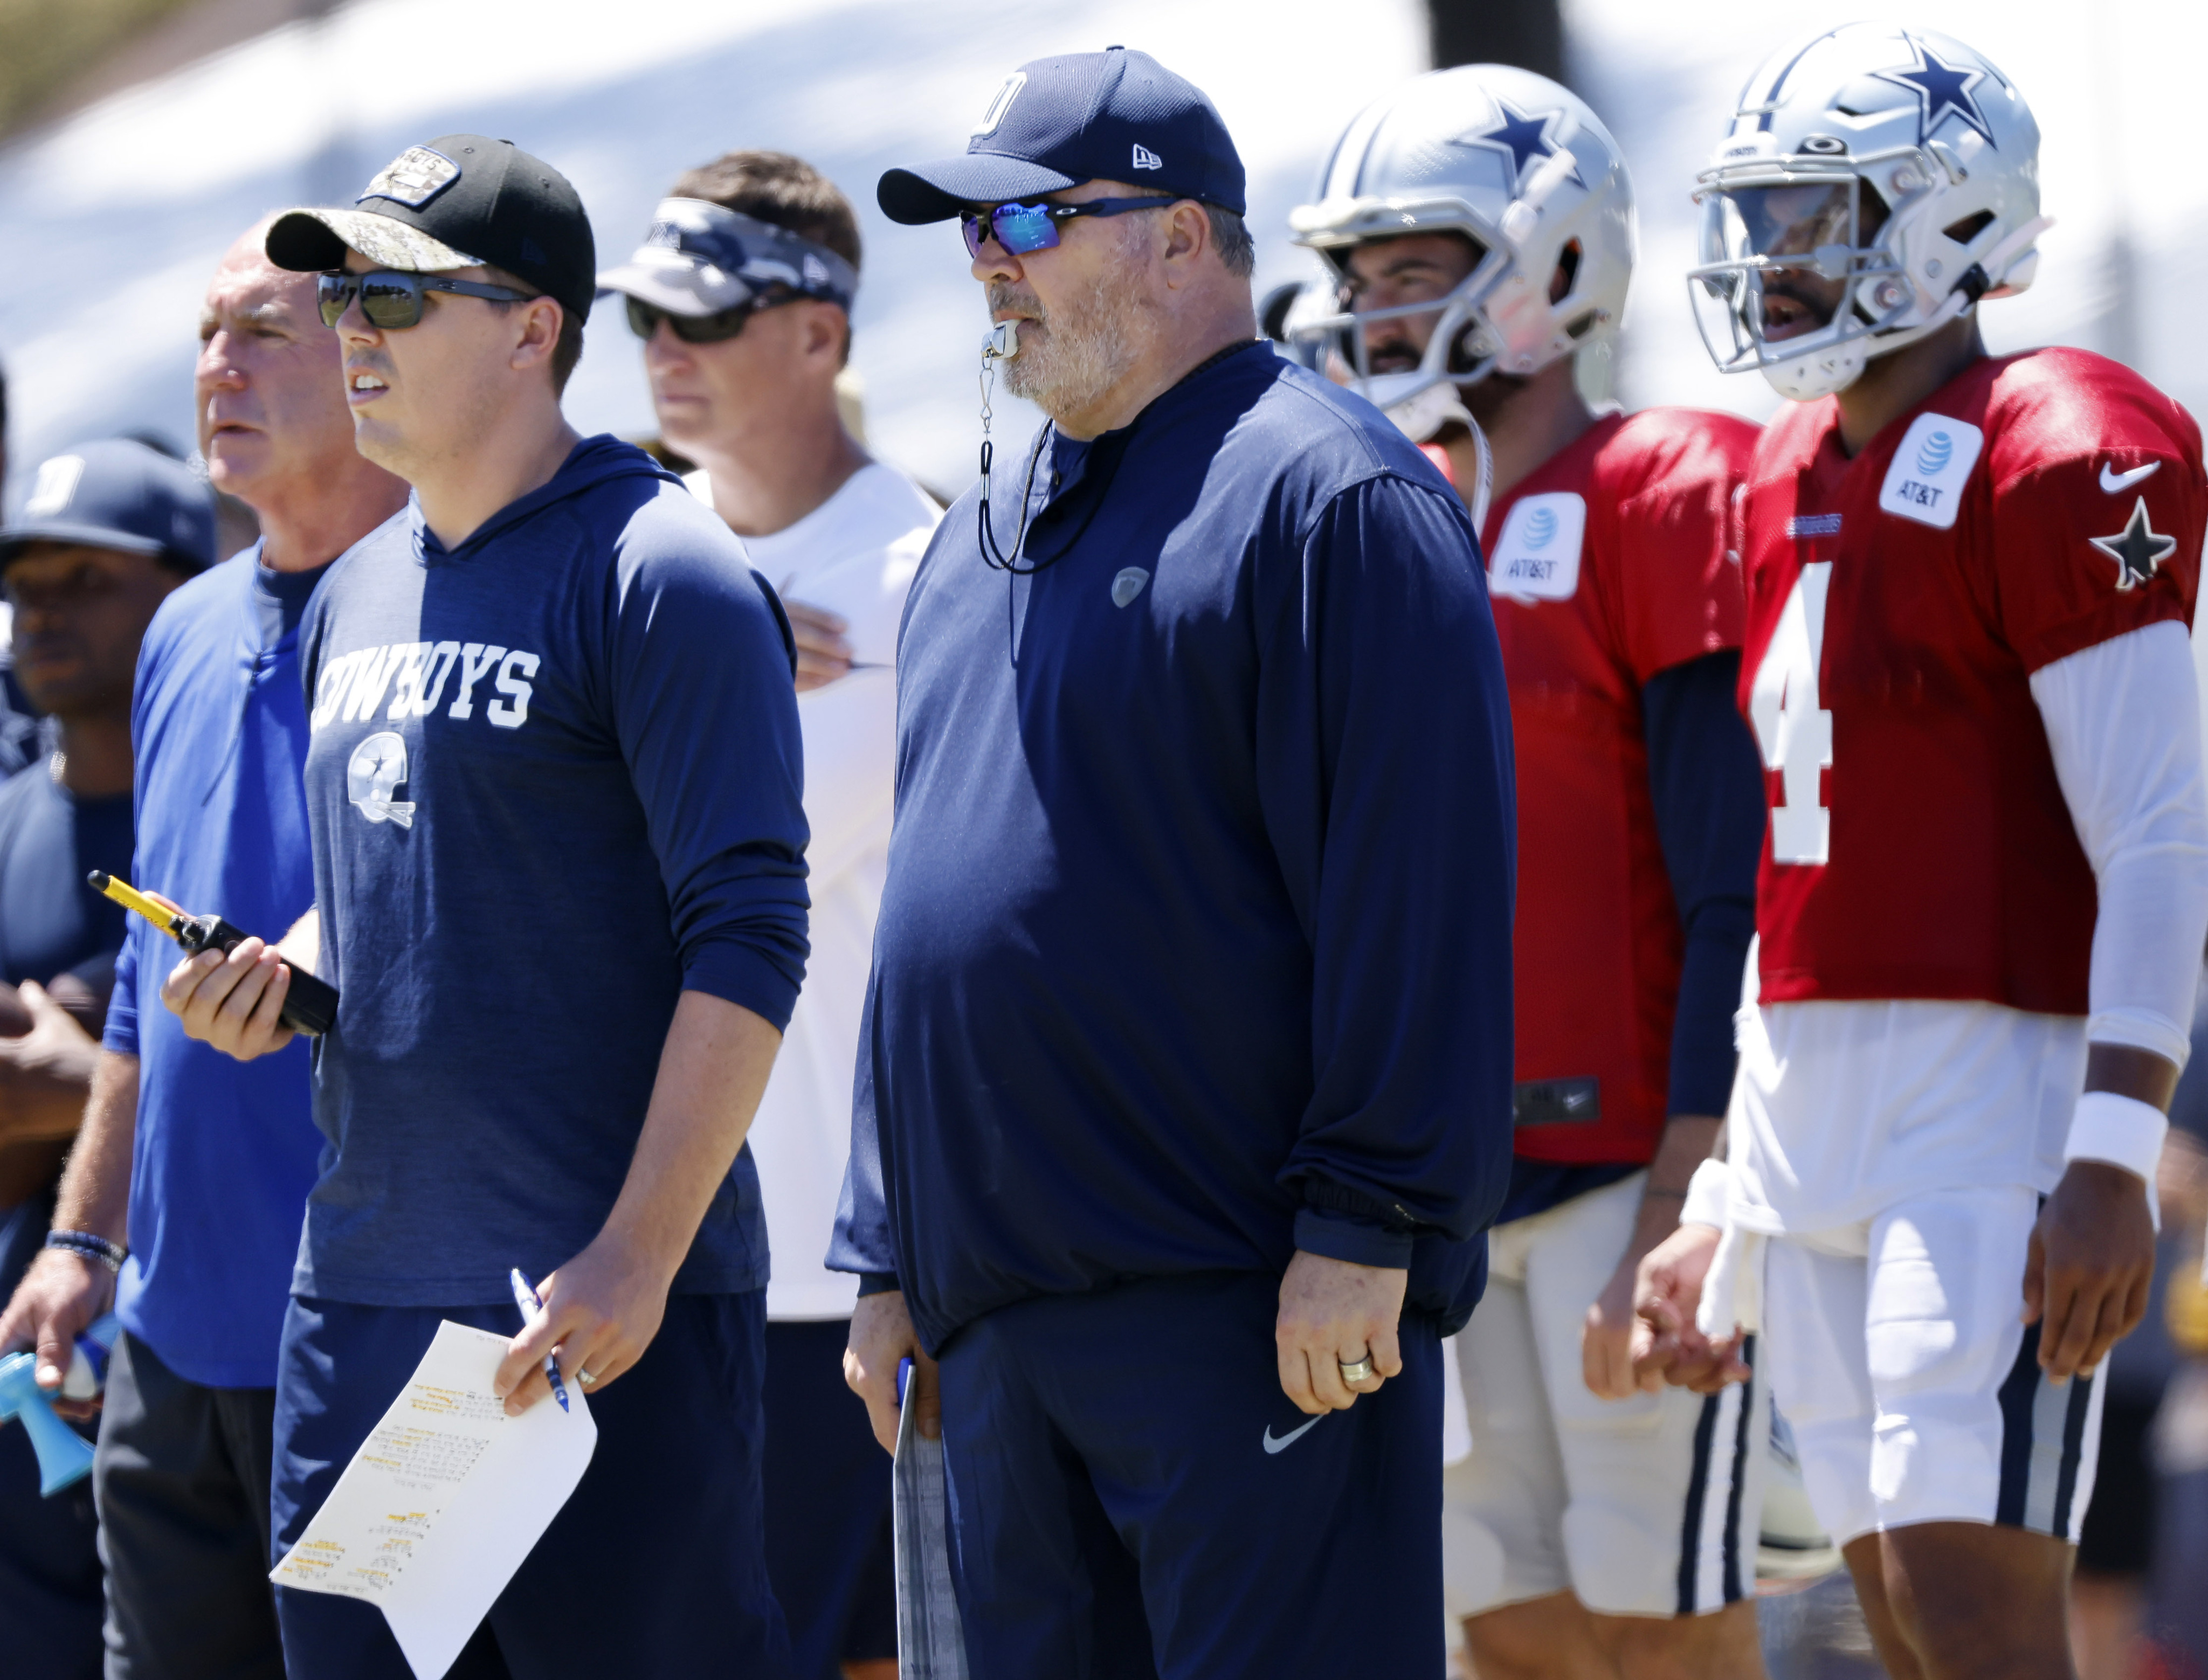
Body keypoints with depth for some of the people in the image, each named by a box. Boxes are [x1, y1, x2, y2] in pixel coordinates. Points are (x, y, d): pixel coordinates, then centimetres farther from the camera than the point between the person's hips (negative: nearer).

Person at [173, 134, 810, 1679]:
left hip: (602, 1313, -8)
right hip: (358, 1297, 8)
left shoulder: (656, 574, -9)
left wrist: (637, 1261, -20)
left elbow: (745, 943, -14)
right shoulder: (357, 597, 16)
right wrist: (282, 976, 5)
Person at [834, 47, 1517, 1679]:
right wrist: (889, 1257, 20)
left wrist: (1362, 1233, -19)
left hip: (1245, 1304, -9)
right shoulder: (984, 536, 20)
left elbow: (1410, 894, -15)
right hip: (1001, 1324, 9)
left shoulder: (1320, 491, -8)